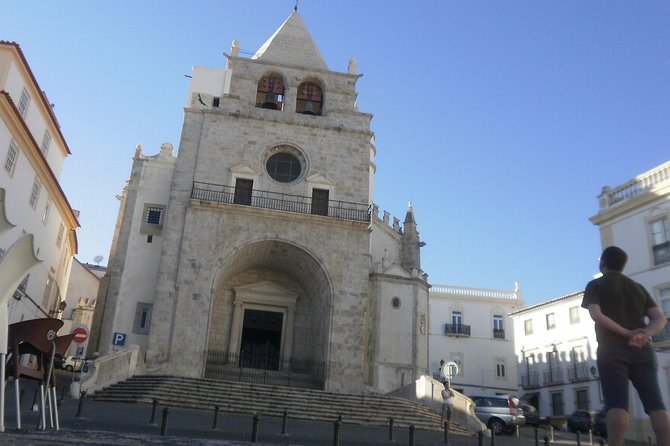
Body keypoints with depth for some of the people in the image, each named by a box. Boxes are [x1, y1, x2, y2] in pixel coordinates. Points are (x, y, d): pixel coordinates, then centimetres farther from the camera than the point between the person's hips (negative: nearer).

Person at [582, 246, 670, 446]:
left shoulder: (596, 285, 7)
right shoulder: (638, 287, 21)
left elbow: (596, 315, -10)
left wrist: (627, 333, -9)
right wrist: (644, 334, -8)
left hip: (612, 350, -4)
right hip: (642, 350, 4)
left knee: (617, 405, -10)